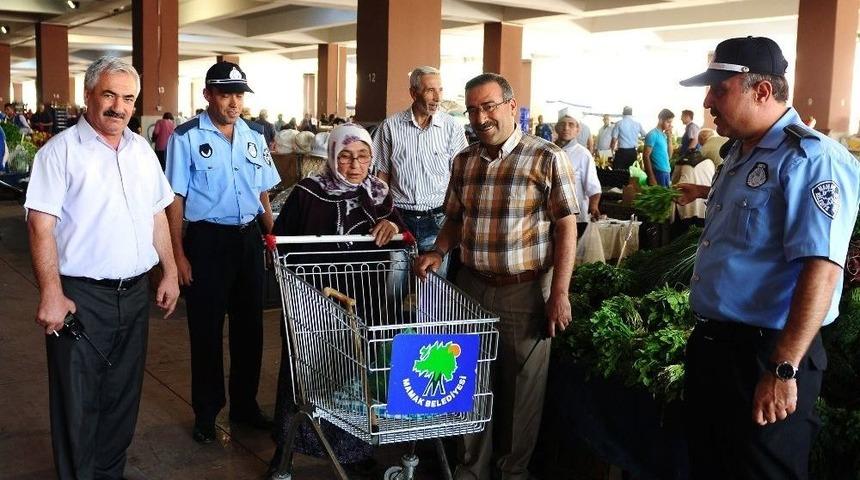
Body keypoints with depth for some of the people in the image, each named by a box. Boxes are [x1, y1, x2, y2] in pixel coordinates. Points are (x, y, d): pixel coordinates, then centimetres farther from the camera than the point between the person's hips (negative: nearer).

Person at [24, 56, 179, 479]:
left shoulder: (142, 150, 10)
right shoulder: (61, 151, -8)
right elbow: (41, 225, -14)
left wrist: (170, 272, 11)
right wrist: (51, 294, -21)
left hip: (135, 293, 6)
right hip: (81, 296, -6)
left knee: (124, 396, 16)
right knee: (78, 401, 4)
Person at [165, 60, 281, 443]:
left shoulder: (254, 136, 8)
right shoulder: (186, 137, -7)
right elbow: (175, 199, -7)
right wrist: (179, 255, -11)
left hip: (249, 238, 5)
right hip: (208, 239, -5)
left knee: (250, 324, 13)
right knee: (206, 328, 5)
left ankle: (245, 404, 29)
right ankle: (206, 412, 20)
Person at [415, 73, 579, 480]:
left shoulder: (546, 159, -10)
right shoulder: (463, 161, 6)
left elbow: (566, 228, -11)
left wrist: (559, 294, -15)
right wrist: (439, 252, -2)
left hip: (526, 292, -4)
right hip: (472, 286, 5)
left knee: (522, 387, 9)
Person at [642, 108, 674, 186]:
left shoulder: (664, 135, 13)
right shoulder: (652, 134, -9)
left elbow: (669, 155, 16)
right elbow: (646, 156, -13)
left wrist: (669, 138, 5)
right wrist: (651, 177, -17)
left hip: (667, 172, 8)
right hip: (658, 172, -8)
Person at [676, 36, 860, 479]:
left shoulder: (810, 159, -19)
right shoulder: (738, 153, 11)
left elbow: (821, 270, -27)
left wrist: (784, 370, -29)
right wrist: (710, 195, 38)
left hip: (763, 356, -9)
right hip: (709, 344, 9)